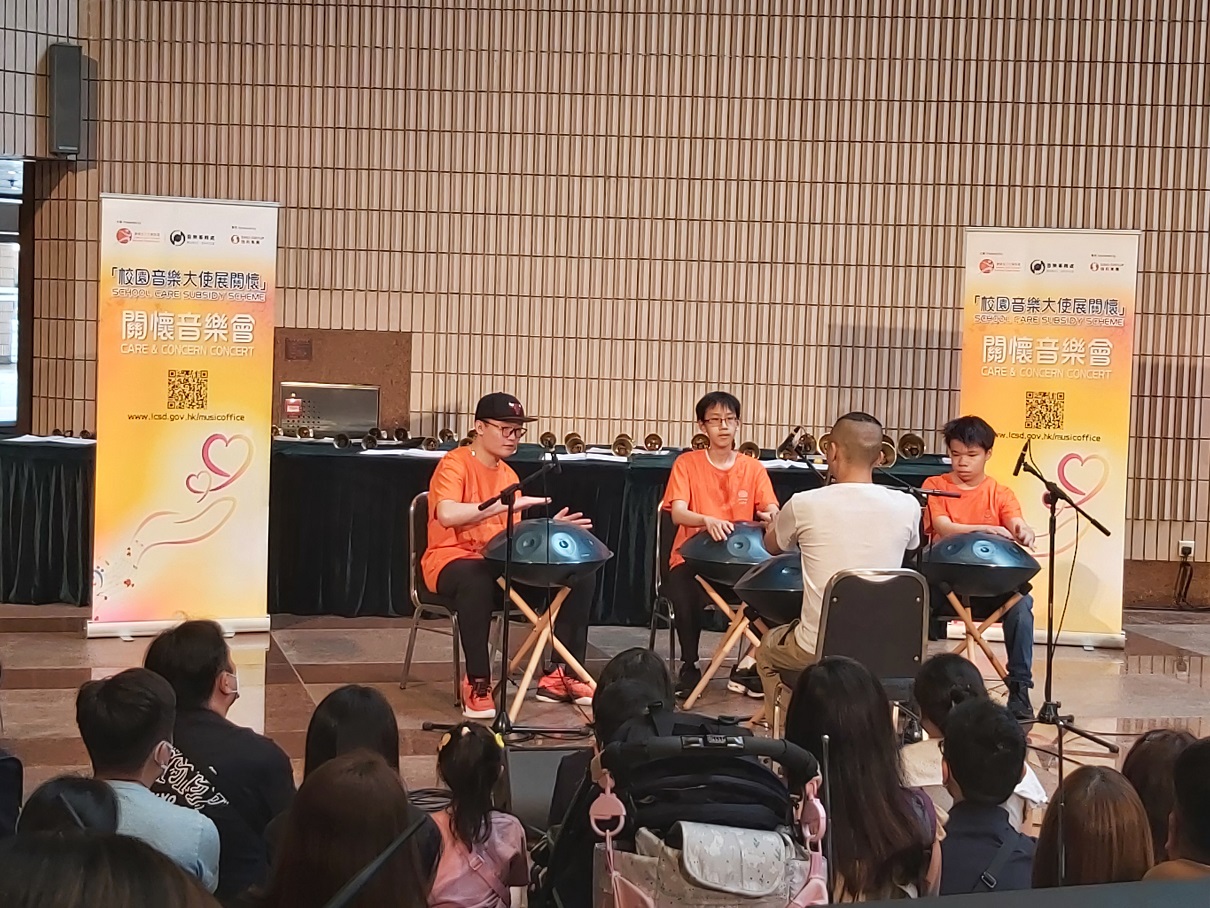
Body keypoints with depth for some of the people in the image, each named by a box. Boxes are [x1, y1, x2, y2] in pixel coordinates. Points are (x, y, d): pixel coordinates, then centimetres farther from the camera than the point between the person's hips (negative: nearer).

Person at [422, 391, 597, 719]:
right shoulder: (454, 464, -11)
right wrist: (506, 503, -33)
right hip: (451, 560, -8)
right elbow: (447, 514, -31)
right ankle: (477, 684, -32)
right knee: (476, 579, -44)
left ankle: (562, 675, -3)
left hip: (499, 562, 8)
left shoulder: (509, 475, 14)